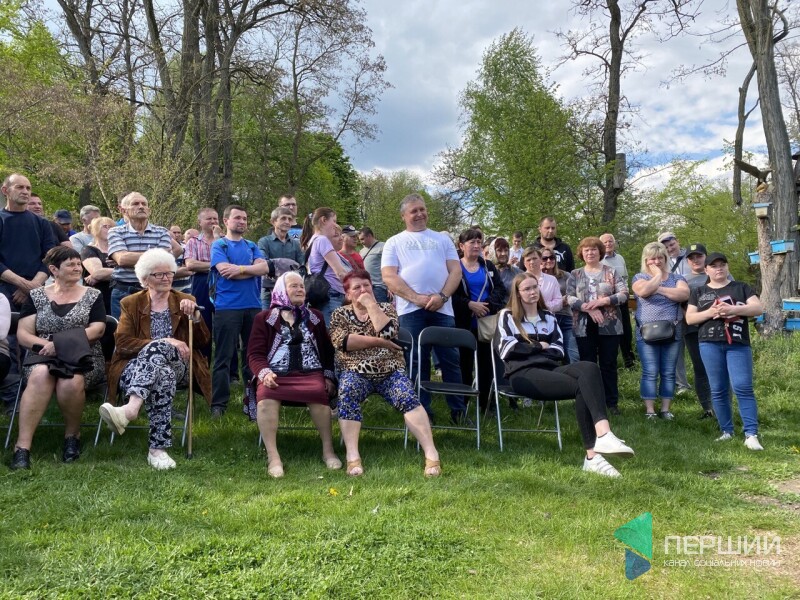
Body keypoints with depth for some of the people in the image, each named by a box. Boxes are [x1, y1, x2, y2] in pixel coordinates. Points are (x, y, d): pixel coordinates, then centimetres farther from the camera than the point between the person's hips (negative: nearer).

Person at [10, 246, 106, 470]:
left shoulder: (92, 296, 9)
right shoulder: (36, 295, 12)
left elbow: (97, 329, -4)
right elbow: (23, 333, 6)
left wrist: (59, 343, -15)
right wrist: (46, 344, -15)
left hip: (81, 358, -1)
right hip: (44, 356, 1)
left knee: (71, 383, -35)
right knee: (40, 376, -35)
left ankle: (72, 434, -7)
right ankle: (22, 446, -33)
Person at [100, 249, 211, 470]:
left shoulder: (185, 301, 18)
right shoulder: (131, 304, 15)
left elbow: (203, 342, 9)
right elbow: (123, 343, -1)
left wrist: (194, 315, -10)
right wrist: (165, 342, -15)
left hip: (178, 367, 0)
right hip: (137, 367, 0)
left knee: (157, 348, -38)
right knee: (163, 376, -40)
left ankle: (130, 408, -58)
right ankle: (158, 448, -49)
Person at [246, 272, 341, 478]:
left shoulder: (314, 317, 23)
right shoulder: (264, 318, 15)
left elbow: (327, 349, 20)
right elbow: (255, 353, 6)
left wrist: (328, 375, 3)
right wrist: (264, 373, -15)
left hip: (310, 373, 1)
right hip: (276, 374, -1)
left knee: (319, 392, -34)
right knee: (266, 397, -35)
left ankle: (328, 449, -19)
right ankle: (273, 457, -30)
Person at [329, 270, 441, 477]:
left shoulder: (385, 308, 10)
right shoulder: (340, 314, 10)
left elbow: (388, 332, -12)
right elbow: (341, 342, -9)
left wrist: (371, 304, -8)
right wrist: (377, 342, -11)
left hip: (390, 371, 0)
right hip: (356, 373, 0)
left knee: (407, 397, -28)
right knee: (347, 393, -32)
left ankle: (431, 454, -32)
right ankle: (352, 457, -34)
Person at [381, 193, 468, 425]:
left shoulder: (442, 239, 17)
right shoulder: (395, 242, 11)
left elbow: (456, 270, 8)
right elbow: (388, 277, -1)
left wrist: (442, 296, -10)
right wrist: (417, 298, -12)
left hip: (442, 308, 1)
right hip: (410, 310, -1)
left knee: (450, 359, 3)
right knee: (417, 361, 3)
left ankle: (458, 410, 12)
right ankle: (422, 410, 12)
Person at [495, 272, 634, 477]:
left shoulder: (548, 317, 27)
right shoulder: (507, 316, 14)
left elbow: (559, 349, 16)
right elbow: (506, 349, -1)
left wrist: (536, 349, -1)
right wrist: (540, 347, 4)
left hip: (550, 369, 5)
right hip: (523, 373, -4)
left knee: (590, 369, -32)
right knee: (582, 386, -31)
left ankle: (602, 435, -45)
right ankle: (593, 455, -43)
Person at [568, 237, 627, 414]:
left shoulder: (611, 272, 5)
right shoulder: (575, 275, 8)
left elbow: (624, 294, -4)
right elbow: (569, 298, -3)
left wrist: (602, 301, -18)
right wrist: (589, 308, -17)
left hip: (609, 325, -1)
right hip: (584, 326, 1)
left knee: (608, 364, 5)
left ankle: (612, 402, 15)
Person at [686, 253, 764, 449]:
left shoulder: (741, 287, 12)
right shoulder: (699, 292, 14)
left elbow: (758, 308, 1)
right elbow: (689, 318, 7)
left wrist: (733, 309, -14)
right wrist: (710, 312, -11)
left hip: (738, 344, -1)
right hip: (710, 344, 2)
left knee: (743, 387, -10)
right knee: (718, 390, 4)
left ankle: (751, 435, -9)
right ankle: (726, 431, 14)